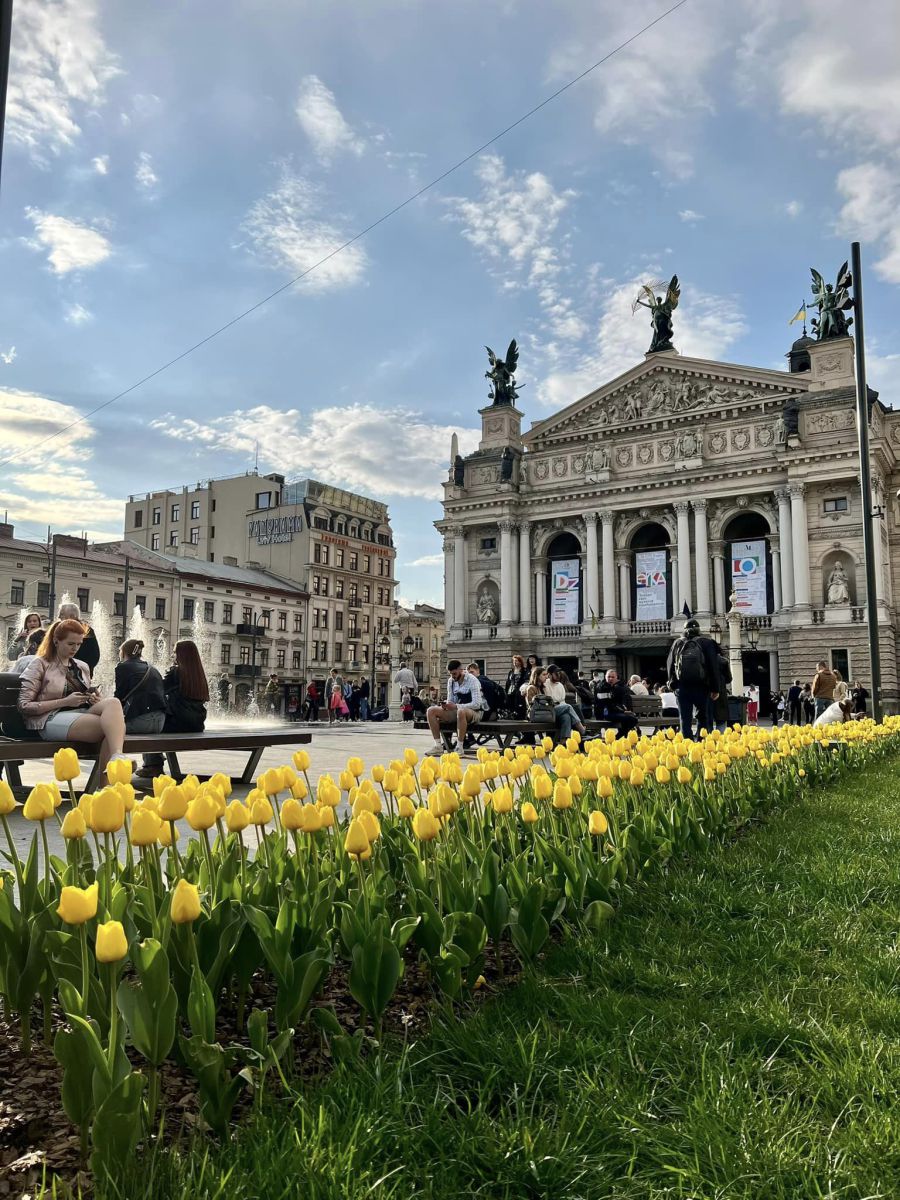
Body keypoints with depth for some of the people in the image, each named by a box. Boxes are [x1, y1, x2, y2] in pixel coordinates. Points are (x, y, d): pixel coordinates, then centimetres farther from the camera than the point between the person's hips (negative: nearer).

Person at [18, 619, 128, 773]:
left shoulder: (82, 666, 24)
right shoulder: (40, 664, 7)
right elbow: (24, 706, -2)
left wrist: (95, 700, 6)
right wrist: (65, 701, -10)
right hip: (52, 719, -5)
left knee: (112, 702, -33)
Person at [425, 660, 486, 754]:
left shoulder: (472, 680, -13)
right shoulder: (451, 681, 7)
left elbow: (477, 704, -21)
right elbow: (450, 700, 15)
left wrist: (456, 706, -27)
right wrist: (446, 705, -10)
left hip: (474, 712, -7)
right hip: (456, 711, 7)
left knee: (461, 711, -43)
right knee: (431, 711, -12)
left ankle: (459, 748, -34)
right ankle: (438, 746, -14)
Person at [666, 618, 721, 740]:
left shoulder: (677, 643, 6)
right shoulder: (706, 643, -1)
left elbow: (669, 665, 9)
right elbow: (714, 667, -4)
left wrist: (673, 684, 18)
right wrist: (716, 688, -1)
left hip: (682, 687, 2)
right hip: (701, 687, -2)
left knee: (685, 721, 4)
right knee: (704, 720, 9)